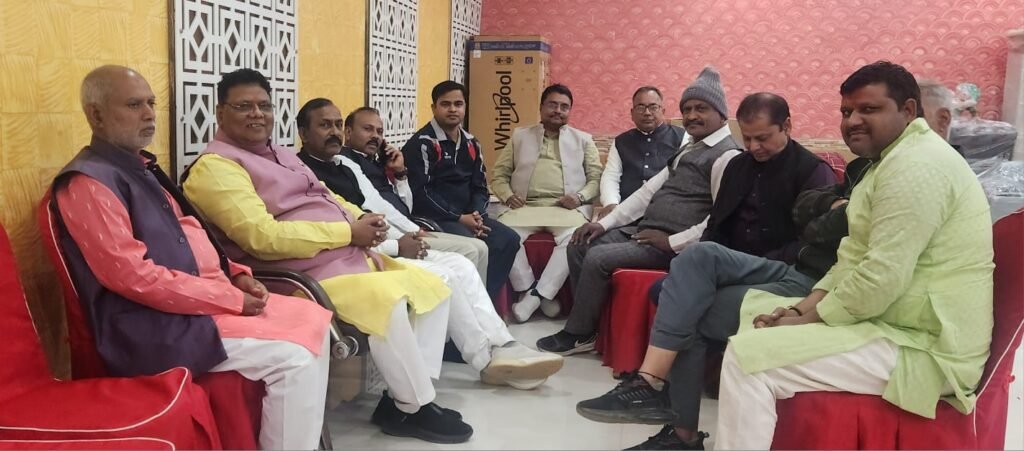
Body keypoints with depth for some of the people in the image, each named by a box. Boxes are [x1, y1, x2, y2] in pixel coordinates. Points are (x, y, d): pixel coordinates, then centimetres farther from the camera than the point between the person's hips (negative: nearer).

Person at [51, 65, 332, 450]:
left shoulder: (141, 167, 17)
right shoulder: (89, 181, -13)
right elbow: (132, 275, -21)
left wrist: (235, 274, 4)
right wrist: (230, 299, -18)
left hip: (201, 296, 10)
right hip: (156, 324, -10)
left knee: (312, 323, 5)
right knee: (293, 358, -19)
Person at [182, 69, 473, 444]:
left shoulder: (281, 155, 21)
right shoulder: (215, 166, -9)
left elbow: (325, 199, 22)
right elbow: (263, 237, -21)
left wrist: (362, 219, -2)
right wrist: (348, 232, -17)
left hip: (354, 258, 10)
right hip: (308, 276, -10)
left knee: (432, 287, 2)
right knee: (388, 301, -29)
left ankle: (407, 396, 3)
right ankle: (413, 408, -8)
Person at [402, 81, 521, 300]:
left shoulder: (471, 144, 15)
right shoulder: (422, 143, -7)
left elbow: (480, 187, 15)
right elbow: (420, 192, -14)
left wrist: (477, 215, -7)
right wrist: (458, 218, -17)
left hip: (468, 215, 7)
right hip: (434, 217, -7)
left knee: (508, 239, -14)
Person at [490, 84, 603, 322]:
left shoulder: (583, 140, 20)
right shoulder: (520, 136, 21)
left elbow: (597, 177, 12)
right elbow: (499, 175, 16)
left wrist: (580, 196, -9)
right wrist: (508, 196, -5)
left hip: (566, 207, 0)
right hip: (525, 206, 1)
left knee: (575, 237, -34)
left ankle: (537, 293, -24)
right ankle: (528, 290, -13)